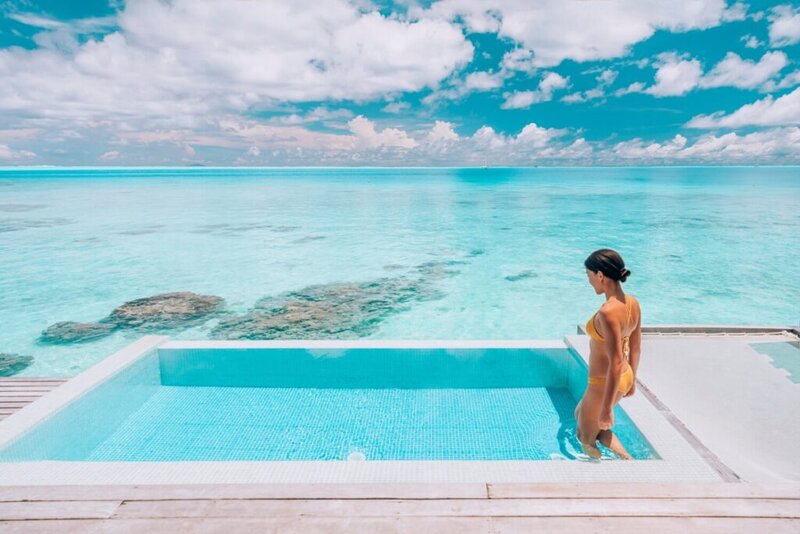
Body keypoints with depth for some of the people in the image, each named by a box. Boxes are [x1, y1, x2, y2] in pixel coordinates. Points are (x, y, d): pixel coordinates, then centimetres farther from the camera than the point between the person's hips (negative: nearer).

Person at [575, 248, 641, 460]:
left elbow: (616, 363, -29)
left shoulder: (608, 312, -31)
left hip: (605, 384, -9)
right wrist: (631, 380, 21)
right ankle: (627, 458, 29)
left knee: (587, 439, 17)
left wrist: (607, 408, -21)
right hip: (624, 378, 9)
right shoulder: (633, 303, -5)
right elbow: (635, 348, 7)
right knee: (580, 414, 31)